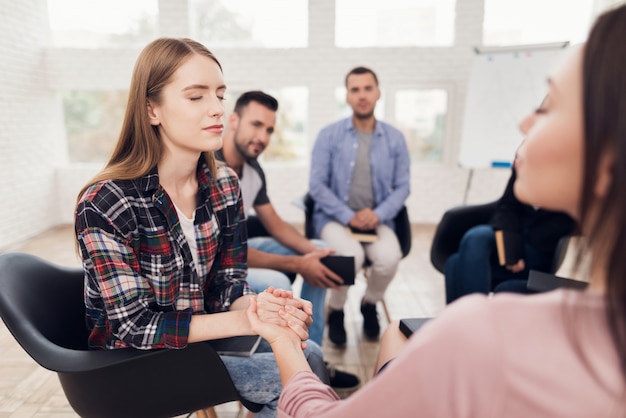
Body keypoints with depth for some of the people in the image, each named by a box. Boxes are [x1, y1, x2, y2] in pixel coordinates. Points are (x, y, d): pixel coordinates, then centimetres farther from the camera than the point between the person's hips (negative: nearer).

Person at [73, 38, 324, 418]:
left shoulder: (225, 184, -6)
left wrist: (263, 306, -27)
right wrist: (244, 320, -32)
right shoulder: (103, 204, -22)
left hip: (202, 335, 5)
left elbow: (226, 286, -4)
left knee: (308, 354, -13)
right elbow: (135, 326, -21)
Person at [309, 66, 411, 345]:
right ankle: (335, 311, 1)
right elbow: (316, 185, -4)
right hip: (335, 217, -1)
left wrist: (378, 214, -12)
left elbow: (402, 186, 6)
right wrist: (349, 216, -14)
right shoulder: (329, 135, 1)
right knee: (351, 254, -32)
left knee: (389, 257, -28)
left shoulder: (395, 139, 7)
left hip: (377, 219, 2)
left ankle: (370, 305, 8)